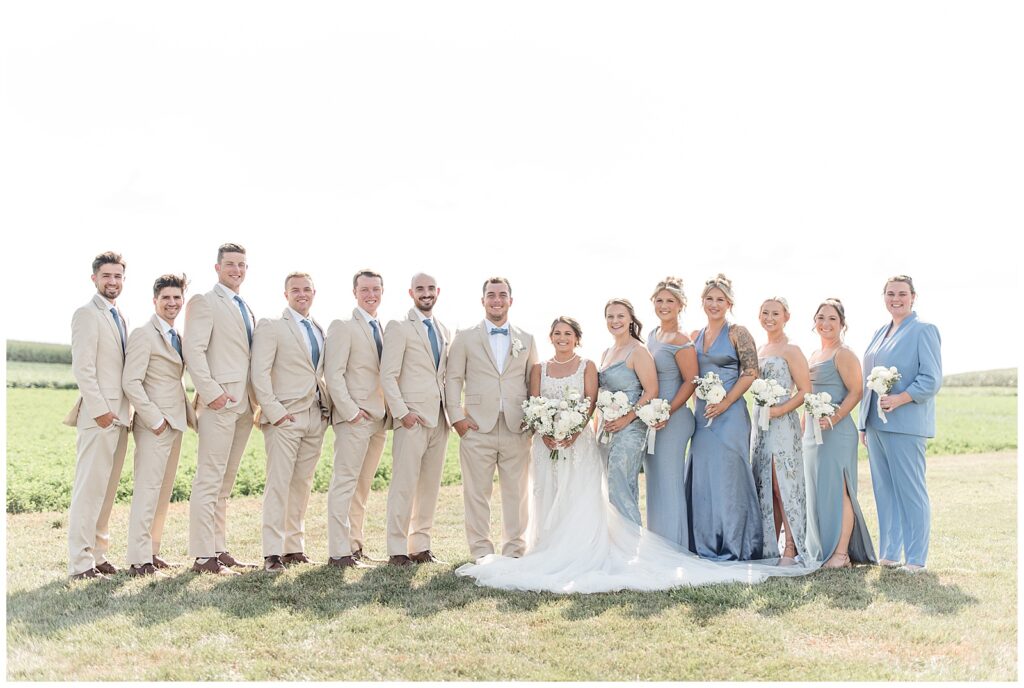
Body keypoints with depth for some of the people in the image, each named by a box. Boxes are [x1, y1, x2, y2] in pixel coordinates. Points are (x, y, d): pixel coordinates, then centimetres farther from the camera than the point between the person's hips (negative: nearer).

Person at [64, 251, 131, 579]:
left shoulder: (119, 317, 19)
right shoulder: (87, 314, -7)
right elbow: (82, 368, -14)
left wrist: (126, 411, 15)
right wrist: (100, 410, -18)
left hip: (119, 416, 8)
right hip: (98, 416, -8)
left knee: (107, 490, 10)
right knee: (89, 489, -6)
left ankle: (98, 555, 17)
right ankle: (80, 563, -2)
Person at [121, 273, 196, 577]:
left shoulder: (177, 336, 17)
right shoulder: (144, 334, -9)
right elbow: (131, 382, -16)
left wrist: (191, 415, 14)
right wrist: (155, 419, -17)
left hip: (175, 423, 9)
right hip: (154, 425, -9)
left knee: (164, 492, 13)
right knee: (147, 490, -7)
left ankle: (152, 551, 21)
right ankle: (138, 560, -2)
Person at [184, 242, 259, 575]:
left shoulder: (247, 309, 21)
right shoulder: (204, 302, -3)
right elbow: (192, 349, -13)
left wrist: (258, 398, 12)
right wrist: (211, 392, -20)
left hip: (245, 405, 8)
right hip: (219, 404, -8)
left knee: (225, 483, 12)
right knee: (209, 481, -7)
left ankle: (219, 550, 18)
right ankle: (203, 557, -4)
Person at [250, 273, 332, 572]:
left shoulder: (320, 329, 18)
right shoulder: (271, 326, -1)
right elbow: (259, 373, -9)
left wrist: (328, 405, 8)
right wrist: (274, 411, -15)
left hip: (316, 416, 6)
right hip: (285, 417, -6)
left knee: (302, 484, 9)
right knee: (278, 483, -6)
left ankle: (294, 547, 17)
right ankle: (272, 553, -2)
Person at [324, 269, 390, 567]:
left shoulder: (384, 329, 18)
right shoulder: (343, 325, -4)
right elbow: (333, 373, -11)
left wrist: (390, 411, 9)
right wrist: (350, 411, -16)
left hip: (380, 418, 7)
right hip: (354, 418, -7)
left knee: (363, 486, 11)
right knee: (344, 484, -6)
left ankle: (355, 545, 18)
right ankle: (339, 552, -4)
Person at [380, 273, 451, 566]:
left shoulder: (444, 330, 18)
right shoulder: (399, 327, -2)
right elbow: (388, 376, -8)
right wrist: (402, 412, -15)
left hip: (439, 420, 6)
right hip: (412, 418, -6)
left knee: (430, 486, 8)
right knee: (404, 486, -5)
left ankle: (421, 546, 16)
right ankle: (397, 550, 3)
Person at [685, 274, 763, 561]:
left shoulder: (737, 333, -3)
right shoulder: (696, 336, 14)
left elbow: (750, 372, -9)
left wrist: (725, 403, -14)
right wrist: (699, 400, 4)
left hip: (729, 414, -6)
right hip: (702, 413, 6)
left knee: (728, 476, -4)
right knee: (701, 477, 7)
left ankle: (733, 546, 6)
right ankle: (706, 545, 16)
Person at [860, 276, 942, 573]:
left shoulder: (924, 330, -3)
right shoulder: (881, 331, 18)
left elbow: (932, 379, -10)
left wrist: (899, 399, -22)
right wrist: (865, 422, 15)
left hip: (905, 424, -7)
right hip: (876, 423, 7)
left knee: (911, 491, -2)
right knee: (883, 491, 10)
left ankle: (915, 559, 6)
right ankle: (888, 554, 18)